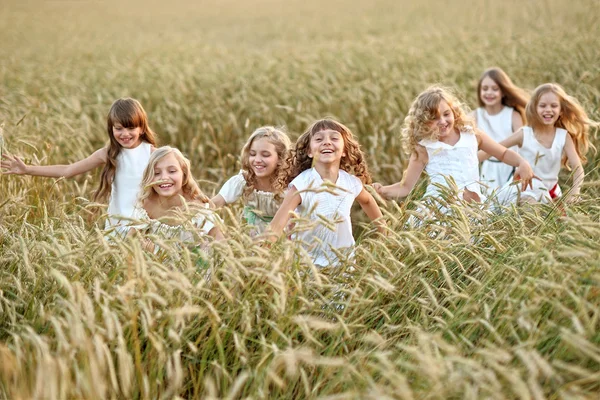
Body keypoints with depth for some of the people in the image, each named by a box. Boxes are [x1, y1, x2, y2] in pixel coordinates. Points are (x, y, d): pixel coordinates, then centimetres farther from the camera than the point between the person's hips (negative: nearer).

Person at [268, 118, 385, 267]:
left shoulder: (352, 182, -9)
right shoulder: (302, 184, -21)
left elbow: (367, 201, 15)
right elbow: (276, 227, -27)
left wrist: (384, 232, 20)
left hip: (343, 259, 2)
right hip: (306, 260, -2)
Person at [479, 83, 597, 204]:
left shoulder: (564, 137, -7)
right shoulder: (524, 134, -11)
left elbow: (577, 168, -12)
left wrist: (574, 193, -29)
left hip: (551, 192, 5)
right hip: (525, 190, -5)